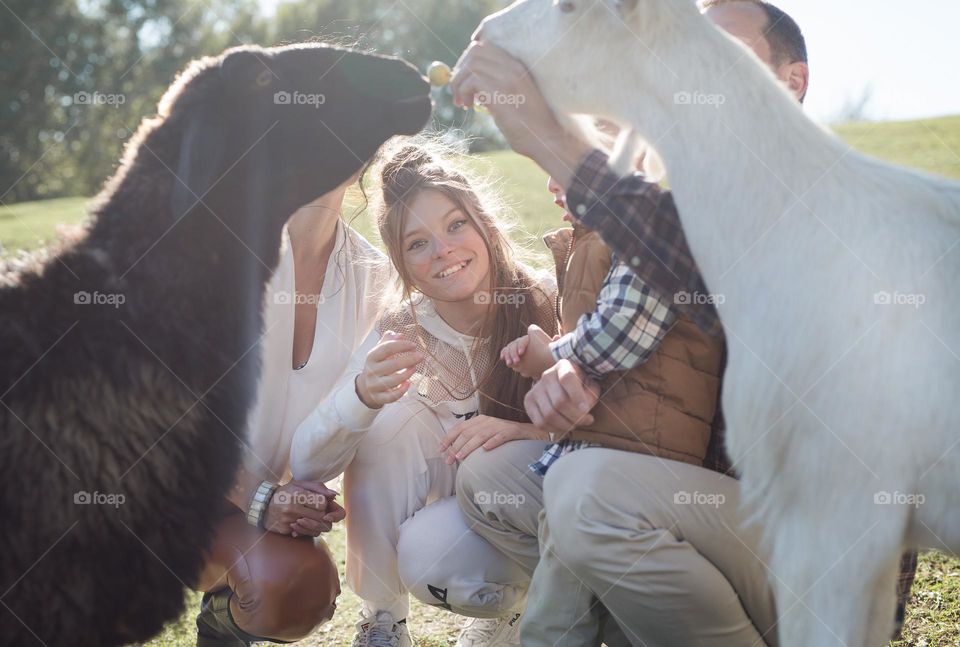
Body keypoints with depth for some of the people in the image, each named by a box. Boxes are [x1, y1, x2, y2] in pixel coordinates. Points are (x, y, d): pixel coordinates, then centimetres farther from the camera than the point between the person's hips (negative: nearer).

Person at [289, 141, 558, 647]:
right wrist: (362, 396, -41)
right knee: (395, 410, -24)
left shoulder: (547, 311, -19)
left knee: (428, 556, -32)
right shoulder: (401, 331, -13)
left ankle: (511, 605, 5)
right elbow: (307, 466, -21)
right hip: (456, 495, 3)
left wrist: (526, 431, -39)